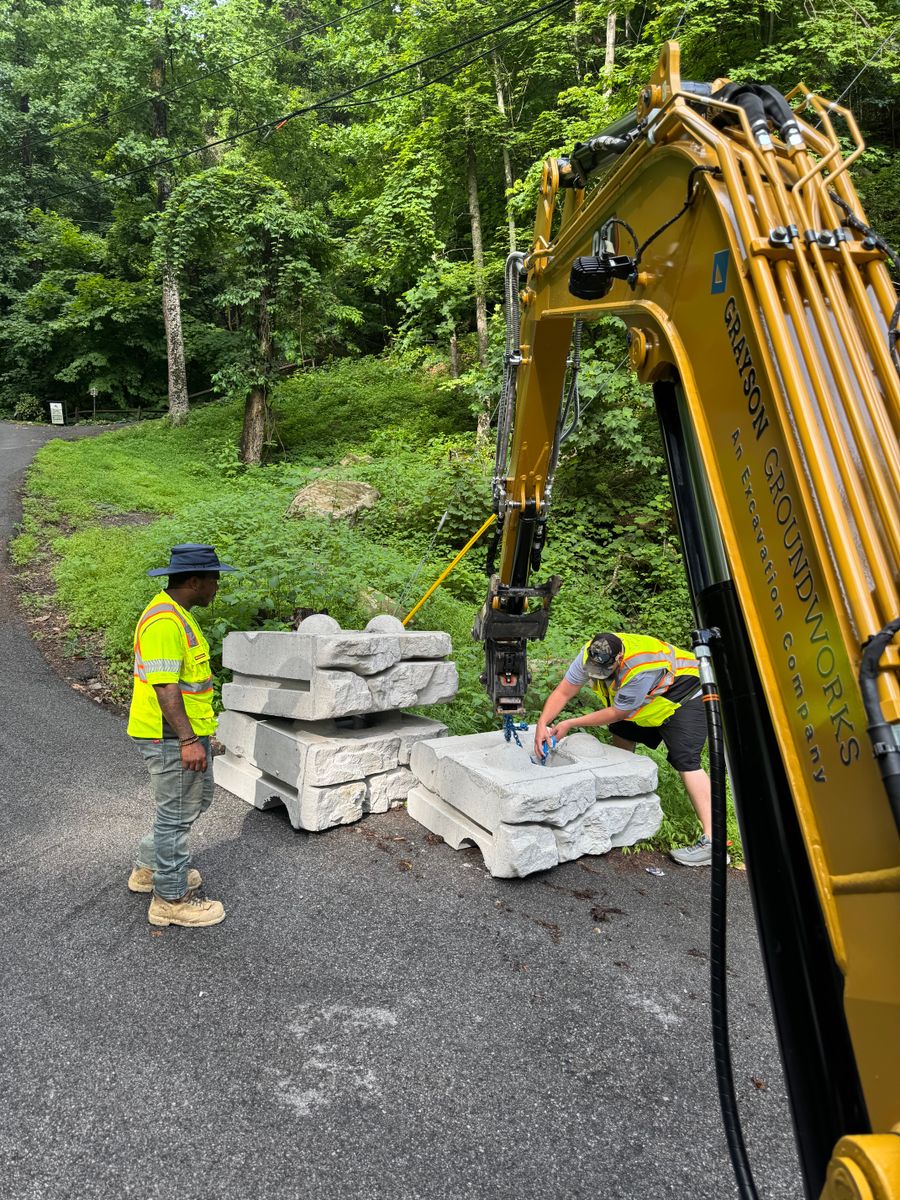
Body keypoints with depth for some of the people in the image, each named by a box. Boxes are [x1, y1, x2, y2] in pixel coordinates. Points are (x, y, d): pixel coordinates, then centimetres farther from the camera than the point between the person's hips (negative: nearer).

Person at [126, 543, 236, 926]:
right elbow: (165, 686, -26)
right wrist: (187, 740, -27)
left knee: (198, 799, 22)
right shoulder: (164, 620, -22)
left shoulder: (178, 614, 12)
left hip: (190, 732, 11)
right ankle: (171, 898, 19)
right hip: (171, 737, -10)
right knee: (176, 813, 3)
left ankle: (148, 867, 37)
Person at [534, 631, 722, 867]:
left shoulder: (641, 669, -40)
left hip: (684, 698, -8)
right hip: (652, 699, 8)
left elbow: (616, 713, -28)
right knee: (621, 733, 6)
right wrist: (542, 724, -29)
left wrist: (570, 724, -24)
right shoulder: (589, 654, -20)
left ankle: (711, 842, -20)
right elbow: (562, 693, -16)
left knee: (685, 760, -19)